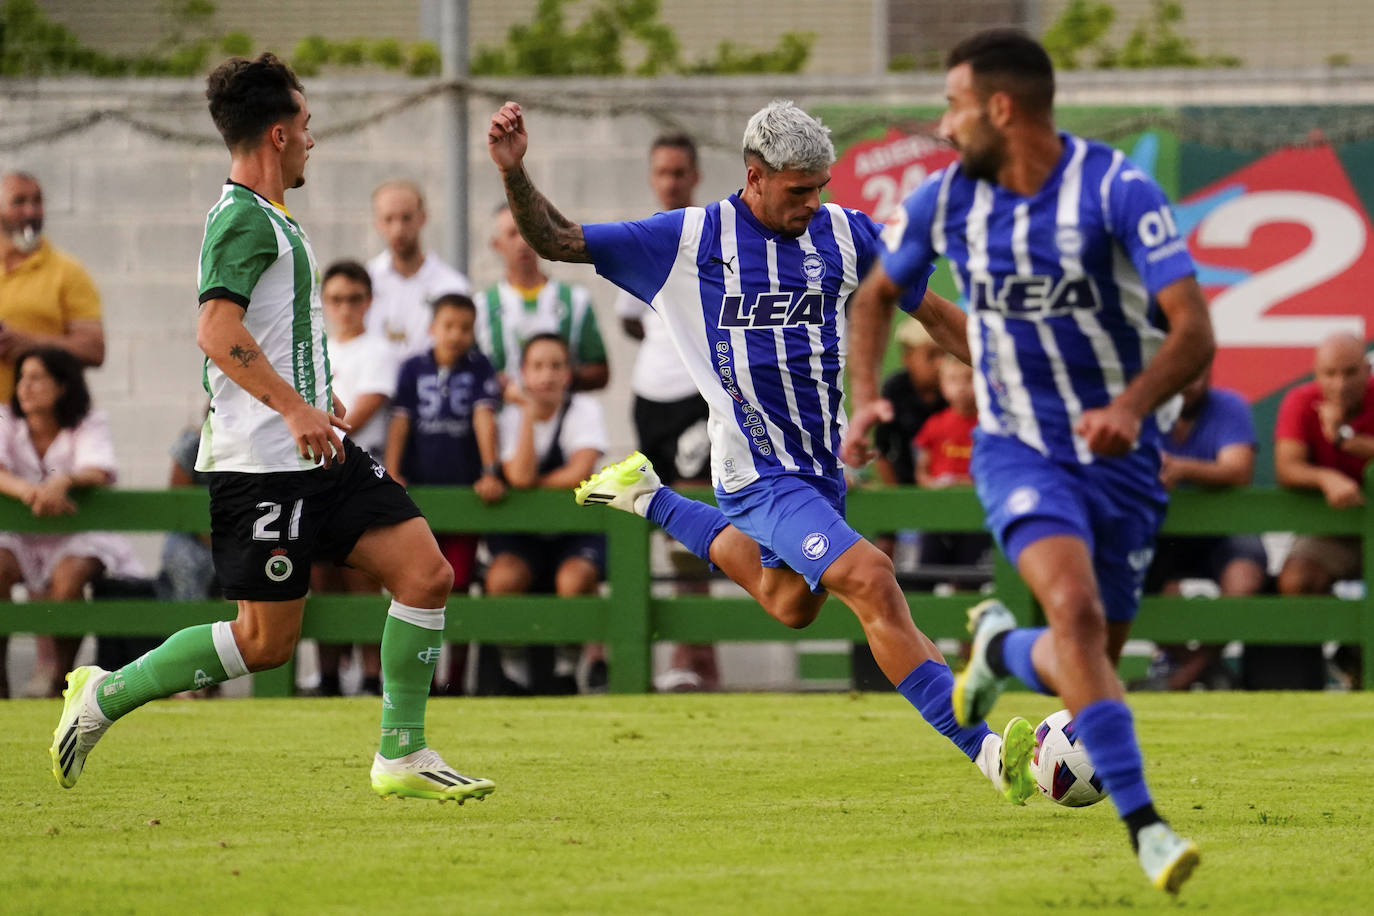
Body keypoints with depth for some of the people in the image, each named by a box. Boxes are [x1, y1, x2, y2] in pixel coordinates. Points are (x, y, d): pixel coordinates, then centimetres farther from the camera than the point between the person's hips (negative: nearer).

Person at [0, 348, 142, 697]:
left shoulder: (89, 425, -4)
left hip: (76, 538, -1)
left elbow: (100, 473, -24)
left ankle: (62, 677, -17)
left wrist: (64, 481, -47)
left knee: (69, 575, -34)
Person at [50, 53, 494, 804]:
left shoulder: (271, 220, 18)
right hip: (261, 462, -10)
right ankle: (104, 697, 10)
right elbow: (216, 330, -26)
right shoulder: (245, 218, -13)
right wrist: (293, 407, -30)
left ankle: (402, 757, 3)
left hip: (320, 457, 10)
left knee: (425, 574, -2)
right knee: (265, 640, -5)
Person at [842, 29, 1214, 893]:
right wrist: (866, 396, 0)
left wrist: (1132, 407, -39)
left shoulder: (1119, 190, -15)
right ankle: (1144, 827, -24)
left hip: (1119, 455, 0)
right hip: (1019, 449, 0)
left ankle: (1001, 649, 41)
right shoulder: (946, 199, -3)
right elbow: (876, 294, 16)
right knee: (1075, 609, -26)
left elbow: (1195, 331, -22)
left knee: (1083, 660, 5)